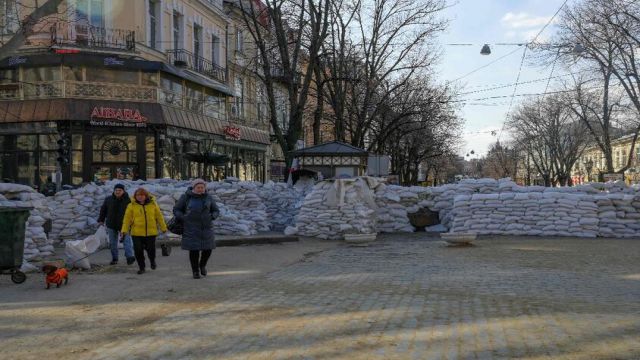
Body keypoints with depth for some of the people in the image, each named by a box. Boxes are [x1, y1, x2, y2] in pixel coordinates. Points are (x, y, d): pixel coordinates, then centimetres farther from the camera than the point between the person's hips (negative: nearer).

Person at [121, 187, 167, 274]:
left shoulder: (153, 204, 3)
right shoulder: (132, 206, -1)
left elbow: (159, 216, 8)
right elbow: (127, 218, -3)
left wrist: (163, 228, 10)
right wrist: (124, 230, -11)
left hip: (151, 232, 1)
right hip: (137, 233, 0)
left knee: (151, 249, 4)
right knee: (138, 250, -2)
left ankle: (152, 261, 37)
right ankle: (141, 267, 17)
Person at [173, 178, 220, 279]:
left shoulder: (208, 197, 2)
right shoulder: (186, 197, -4)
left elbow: (216, 211, 10)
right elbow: (176, 210, 2)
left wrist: (211, 217, -10)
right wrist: (184, 219, -12)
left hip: (205, 227, 2)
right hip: (191, 228, -2)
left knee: (207, 249, 0)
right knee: (194, 249, -3)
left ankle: (202, 265, 29)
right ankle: (195, 271, 15)